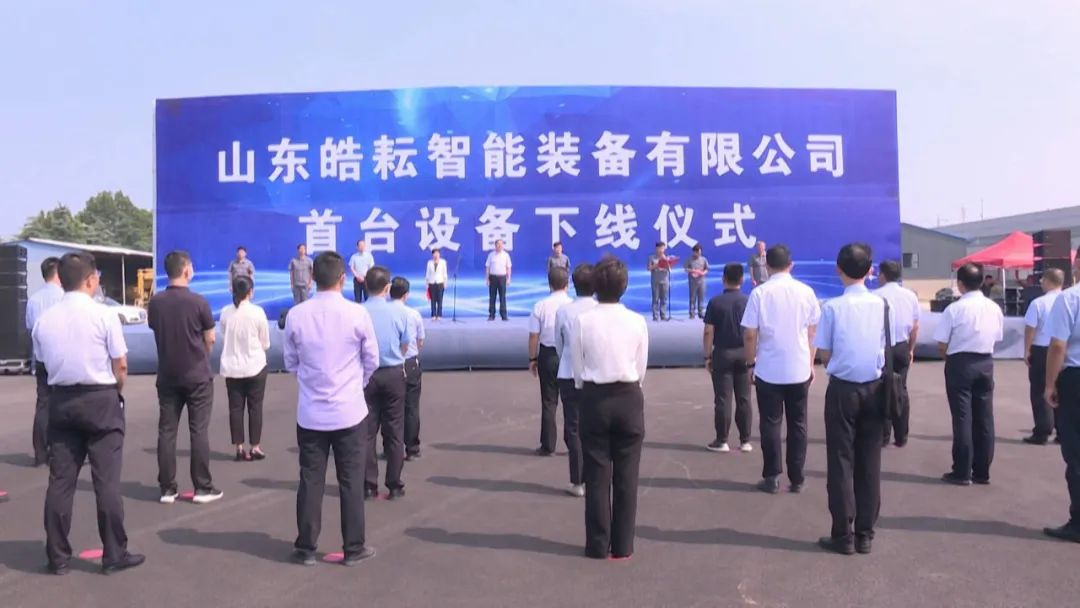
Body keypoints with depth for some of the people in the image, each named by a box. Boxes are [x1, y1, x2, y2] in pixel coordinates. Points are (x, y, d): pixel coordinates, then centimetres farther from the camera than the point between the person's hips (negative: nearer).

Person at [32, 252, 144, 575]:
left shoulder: (44, 319, 4)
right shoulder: (103, 315, -10)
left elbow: (44, 363, 7)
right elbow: (120, 365, -8)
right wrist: (117, 391, 9)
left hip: (61, 400, 5)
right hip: (101, 400, -4)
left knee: (60, 480, 9)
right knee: (107, 480, 0)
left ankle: (57, 556, 16)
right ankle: (114, 554, 6)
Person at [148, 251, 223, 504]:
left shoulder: (155, 303, -2)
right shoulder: (198, 302, -13)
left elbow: (157, 332, 10)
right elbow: (210, 339, -5)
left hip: (167, 376, 4)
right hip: (197, 375, -3)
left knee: (166, 431, 7)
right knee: (199, 431, 2)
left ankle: (167, 488, 11)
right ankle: (203, 488, 5)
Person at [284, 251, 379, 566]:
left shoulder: (296, 315, -6)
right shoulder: (357, 314, -11)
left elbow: (291, 363, 6)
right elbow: (372, 361, 0)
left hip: (310, 413, 2)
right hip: (350, 411, -2)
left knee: (310, 480, 11)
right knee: (351, 481, 8)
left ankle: (306, 547, 19)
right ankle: (353, 548, 16)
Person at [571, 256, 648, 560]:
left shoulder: (582, 321, -7)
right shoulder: (637, 321, -6)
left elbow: (578, 369, -2)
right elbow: (641, 368, 1)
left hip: (594, 398, 0)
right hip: (629, 399, 0)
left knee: (597, 475, 8)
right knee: (626, 475, 9)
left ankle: (598, 545, 16)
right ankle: (623, 545, 17)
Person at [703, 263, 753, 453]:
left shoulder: (715, 302, -6)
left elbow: (708, 332, -7)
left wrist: (707, 356, 1)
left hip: (722, 353, -2)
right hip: (743, 353, 2)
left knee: (723, 399, 2)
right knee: (744, 399, 8)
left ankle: (721, 441, 6)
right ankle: (745, 441, 12)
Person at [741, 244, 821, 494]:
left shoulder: (759, 293, -8)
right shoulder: (806, 291, 0)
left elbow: (749, 335, -8)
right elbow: (812, 332, 5)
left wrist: (751, 363, 6)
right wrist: (811, 364, 16)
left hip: (769, 370, -2)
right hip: (799, 369, 2)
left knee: (771, 424, 7)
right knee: (798, 424, 12)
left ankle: (772, 478, 11)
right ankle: (796, 479, 17)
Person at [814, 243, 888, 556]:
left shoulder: (833, 307, -11)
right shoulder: (882, 305, -3)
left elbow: (824, 354, -7)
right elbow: (887, 349, 3)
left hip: (843, 389, -3)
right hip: (874, 388, 3)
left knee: (841, 461, 5)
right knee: (870, 462, 10)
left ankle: (843, 535, 9)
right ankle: (865, 534, 16)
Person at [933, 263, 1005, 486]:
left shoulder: (955, 309, -15)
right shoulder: (994, 308, 3)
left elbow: (942, 344, -12)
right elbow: (997, 338, 10)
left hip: (960, 364, -5)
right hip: (985, 363, 5)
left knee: (962, 418, 1)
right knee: (984, 418, 10)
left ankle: (962, 472, 5)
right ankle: (982, 472, 17)